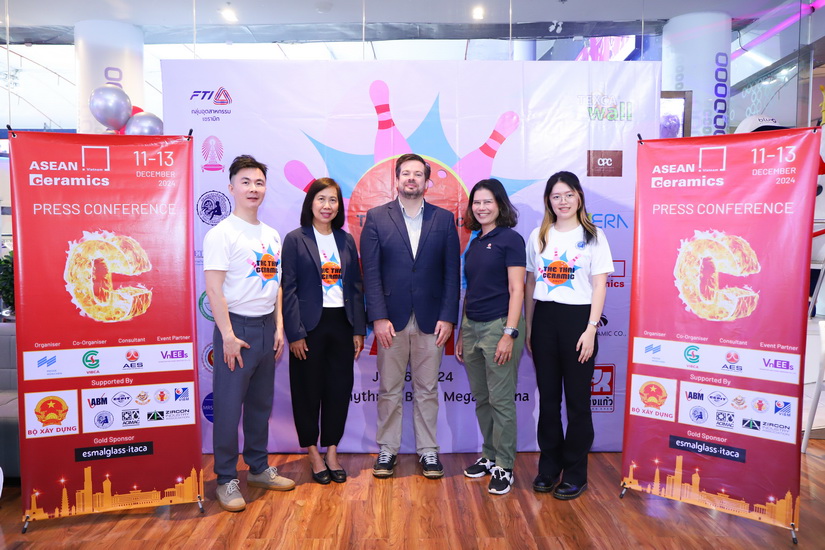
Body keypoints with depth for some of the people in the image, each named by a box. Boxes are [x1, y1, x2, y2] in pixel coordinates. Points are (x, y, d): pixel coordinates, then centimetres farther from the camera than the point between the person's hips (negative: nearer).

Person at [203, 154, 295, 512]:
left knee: (261, 402, 15)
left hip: (267, 327, 6)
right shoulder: (221, 233, -8)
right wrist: (227, 335, -17)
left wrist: (279, 326, 7)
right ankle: (226, 479, 15)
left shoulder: (272, 235, 12)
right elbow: (214, 288, -13)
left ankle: (259, 468, 30)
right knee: (229, 405, 1)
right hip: (237, 326, -6)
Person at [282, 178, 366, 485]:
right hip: (310, 326, -4)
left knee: (340, 389, 9)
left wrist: (359, 329, 4)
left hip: (341, 324, 4)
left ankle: (332, 451, 26)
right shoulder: (295, 239, -4)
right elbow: (288, 289, -8)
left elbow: (355, 286, 8)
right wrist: (295, 333, -12)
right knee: (308, 390, 8)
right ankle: (313, 454, 25)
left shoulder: (346, 240, 8)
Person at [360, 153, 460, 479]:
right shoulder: (377, 218, 3)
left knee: (427, 390, 10)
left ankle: (428, 450, 24)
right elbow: (371, 272, -2)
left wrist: (448, 317, -5)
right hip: (391, 319, 0)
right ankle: (387, 449, 24)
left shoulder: (444, 219, 6)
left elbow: (451, 273, 2)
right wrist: (379, 317, -10)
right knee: (389, 391, 10)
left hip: (431, 319, 1)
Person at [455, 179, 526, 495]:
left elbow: (516, 290, -11)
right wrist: (461, 334, 16)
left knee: (501, 400, 0)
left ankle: (504, 466, 14)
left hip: (499, 326, -7)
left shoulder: (510, 239, -6)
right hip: (471, 327, 7)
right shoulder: (474, 244, 14)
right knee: (481, 399, 14)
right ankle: (489, 456, 29)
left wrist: (509, 333, -17)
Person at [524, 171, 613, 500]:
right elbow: (530, 283, 11)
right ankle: (549, 467, 24)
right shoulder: (538, 236, 9)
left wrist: (591, 329, -11)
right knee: (548, 397, 10)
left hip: (577, 318, -3)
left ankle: (575, 473, 18)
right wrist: (528, 327, 7)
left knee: (577, 399, 5)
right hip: (544, 319, 3)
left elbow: (599, 285, -3)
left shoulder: (593, 236, 1)